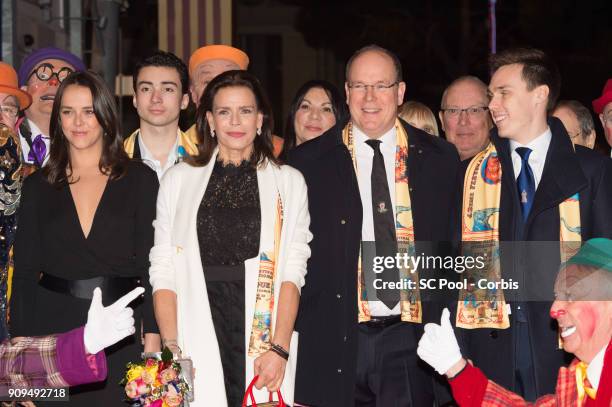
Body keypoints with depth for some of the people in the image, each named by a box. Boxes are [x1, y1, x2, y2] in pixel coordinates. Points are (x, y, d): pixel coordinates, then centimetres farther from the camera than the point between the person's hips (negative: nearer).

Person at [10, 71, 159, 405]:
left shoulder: (140, 179, 2)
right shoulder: (38, 186, 8)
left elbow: (152, 264, -1)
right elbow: (25, 271, 6)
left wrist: (153, 337, -8)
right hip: (51, 333, 1)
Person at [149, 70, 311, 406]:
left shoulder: (289, 182, 8)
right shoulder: (179, 179, 10)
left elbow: (293, 271, 0)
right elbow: (163, 271, 4)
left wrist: (280, 348, -11)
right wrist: (171, 348, -7)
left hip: (263, 337, 0)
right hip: (197, 341, 0)